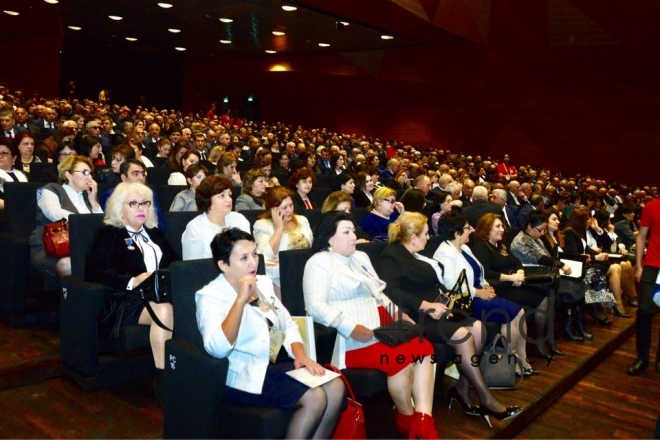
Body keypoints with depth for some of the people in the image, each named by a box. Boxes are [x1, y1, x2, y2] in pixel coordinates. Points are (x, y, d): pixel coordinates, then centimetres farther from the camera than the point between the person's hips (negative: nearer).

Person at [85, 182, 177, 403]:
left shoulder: (155, 233, 26)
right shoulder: (108, 234, 10)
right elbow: (92, 273, -3)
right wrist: (132, 282, -15)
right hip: (128, 300, -4)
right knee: (164, 310, -37)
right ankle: (162, 378, -29)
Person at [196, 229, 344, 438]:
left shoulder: (263, 283, 9)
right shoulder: (210, 296, -13)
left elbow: (287, 324, 14)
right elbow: (217, 349, -29)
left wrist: (301, 355, -5)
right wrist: (241, 299, -32)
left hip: (278, 360, 7)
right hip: (246, 374, -7)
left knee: (335, 386, -11)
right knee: (314, 398, -21)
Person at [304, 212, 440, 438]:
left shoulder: (360, 257, 21)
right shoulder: (319, 262, -5)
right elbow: (315, 306, -17)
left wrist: (397, 312, 6)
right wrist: (350, 328, -26)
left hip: (381, 326, 8)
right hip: (352, 338, -8)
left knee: (423, 347, -15)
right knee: (402, 357, -26)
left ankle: (424, 419, -17)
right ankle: (408, 418, -2)